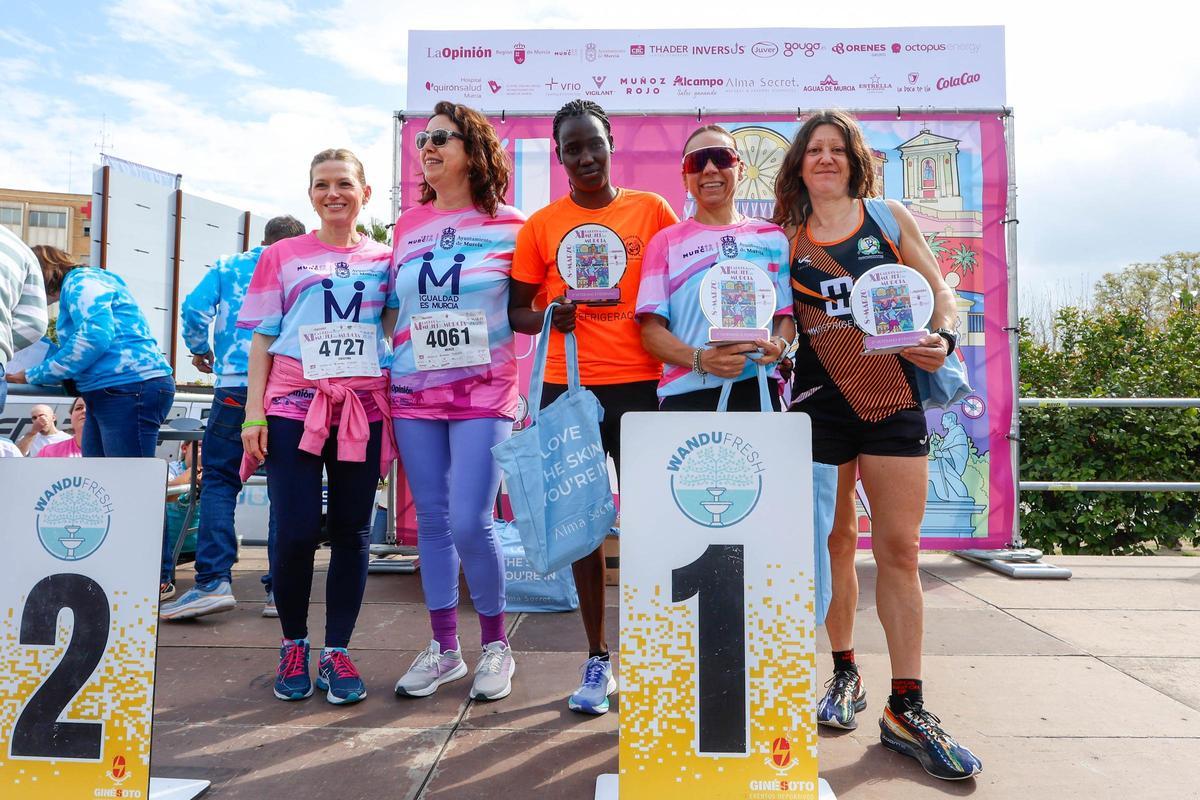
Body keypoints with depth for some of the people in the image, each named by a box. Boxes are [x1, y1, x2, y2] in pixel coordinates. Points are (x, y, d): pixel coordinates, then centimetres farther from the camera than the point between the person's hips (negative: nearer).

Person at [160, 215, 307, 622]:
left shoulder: (227, 267, 14)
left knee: (219, 480, 3)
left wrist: (201, 351, 18)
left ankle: (214, 581, -10)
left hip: (237, 386, -1)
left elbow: (194, 308, 1)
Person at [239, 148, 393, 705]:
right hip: (293, 404, -1)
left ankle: (337, 651, 16)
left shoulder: (385, 259, 11)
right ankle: (293, 646, 18)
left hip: (362, 408, 1)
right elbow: (263, 340, 7)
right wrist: (254, 411, -2)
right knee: (295, 532, -4)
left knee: (351, 532, 3)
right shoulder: (282, 256, 9)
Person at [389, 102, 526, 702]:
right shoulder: (407, 226, 12)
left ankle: (495, 645, 13)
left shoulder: (510, 225, 0)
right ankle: (444, 649, 21)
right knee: (431, 523, 7)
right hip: (413, 394, 4)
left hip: (484, 394, -4)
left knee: (470, 524, -10)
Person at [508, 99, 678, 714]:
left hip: (637, 385, -1)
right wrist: (549, 318, -11)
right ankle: (597, 658, 21)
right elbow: (517, 311, 10)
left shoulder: (652, 211, 4)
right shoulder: (540, 225, 6)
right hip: (567, 387, 1)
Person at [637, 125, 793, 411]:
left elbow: (786, 314, 13)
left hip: (757, 389, 2)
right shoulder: (666, 241, 7)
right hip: (686, 394, -1)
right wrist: (701, 359, -17)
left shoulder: (772, 237, 12)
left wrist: (780, 344, -11)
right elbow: (651, 330, 0)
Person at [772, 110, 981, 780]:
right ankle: (846, 676, 24)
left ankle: (907, 710, 4)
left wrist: (942, 339, -11)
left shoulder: (890, 218, 10)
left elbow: (938, 290, 8)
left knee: (899, 549, -4)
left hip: (892, 397, -1)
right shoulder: (787, 239, 11)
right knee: (835, 543, 7)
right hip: (819, 402, 1)